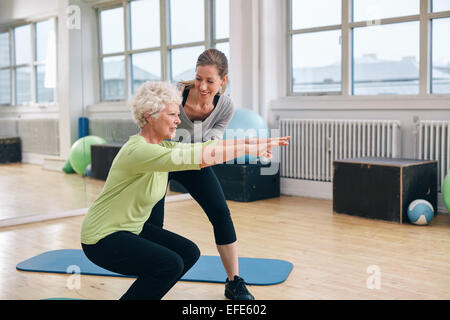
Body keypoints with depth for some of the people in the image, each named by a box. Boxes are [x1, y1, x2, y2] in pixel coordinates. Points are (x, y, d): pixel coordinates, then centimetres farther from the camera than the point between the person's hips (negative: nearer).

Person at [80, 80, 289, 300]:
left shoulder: (162, 146, 2)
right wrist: (251, 149, -29)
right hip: (102, 239, -9)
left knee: (189, 253, 5)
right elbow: (200, 157, -34)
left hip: (132, 229, 10)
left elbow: (205, 147, -1)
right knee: (170, 264, -24)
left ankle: (144, 296, 19)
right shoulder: (138, 150, -27)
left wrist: (254, 146, -10)